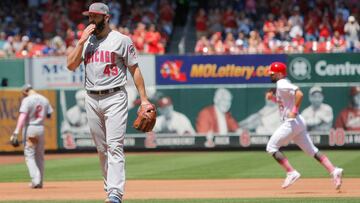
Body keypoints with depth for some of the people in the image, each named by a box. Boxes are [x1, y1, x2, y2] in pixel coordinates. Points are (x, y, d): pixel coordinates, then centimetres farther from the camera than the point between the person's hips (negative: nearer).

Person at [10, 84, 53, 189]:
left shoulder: (27, 100, -11)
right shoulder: (44, 100, 7)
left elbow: (22, 116, -22)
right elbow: (49, 115, 12)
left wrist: (16, 132, -28)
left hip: (29, 128, -6)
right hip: (41, 128, 6)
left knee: (29, 155, -2)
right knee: (40, 156, 14)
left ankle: (35, 179, -18)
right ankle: (40, 181, 17)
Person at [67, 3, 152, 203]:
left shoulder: (121, 40, -1)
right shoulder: (86, 41, 13)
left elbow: (135, 70, -1)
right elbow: (71, 65, 4)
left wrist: (144, 99, -6)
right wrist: (82, 41, -5)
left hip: (114, 98, -5)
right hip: (92, 100, 5)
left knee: (115, 146, -13)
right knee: (101, 148, 8)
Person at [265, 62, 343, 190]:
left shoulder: (282, 85, -13)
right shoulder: (282, 84, 17)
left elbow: (299, 94, -26)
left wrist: (294, 111, -21)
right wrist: (273, 97, 16)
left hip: (291, 122, -10)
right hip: (298, 123, 10)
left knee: (271, 147, -4)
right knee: (312, 150, 8)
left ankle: (291, 173, -10)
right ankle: (334, 171, -2)